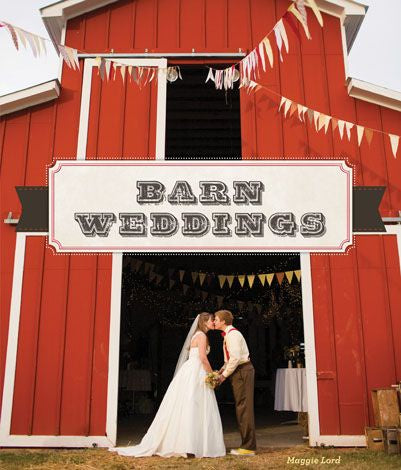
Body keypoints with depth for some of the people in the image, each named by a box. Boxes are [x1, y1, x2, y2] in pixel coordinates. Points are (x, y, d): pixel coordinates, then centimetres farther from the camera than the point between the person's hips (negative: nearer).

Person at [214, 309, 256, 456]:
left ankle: (248, 447, -2)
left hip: (242, 371, -10)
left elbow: (235, 357, -22)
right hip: (238, 371, 10)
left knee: (244, 408, -7)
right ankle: (247, 444, 19)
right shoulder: (228, 335, 16)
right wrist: (223, 369, 8)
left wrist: (224, 374, -14)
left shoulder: (232, 334, -14)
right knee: (241, 408, 12)